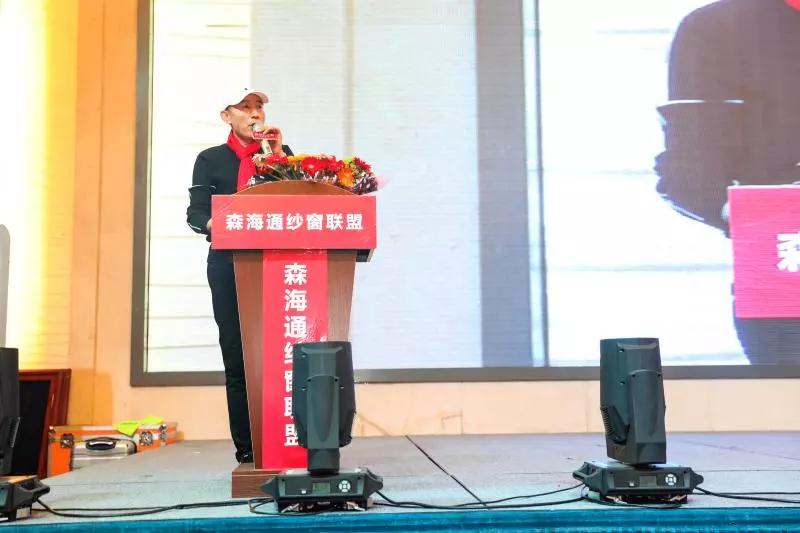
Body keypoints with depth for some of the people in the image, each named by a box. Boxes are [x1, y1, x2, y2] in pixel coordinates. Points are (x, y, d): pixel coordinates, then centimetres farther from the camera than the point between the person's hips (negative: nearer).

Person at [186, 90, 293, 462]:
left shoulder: (280, 152, 17)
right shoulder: (210, 159, 13)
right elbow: (195, 213, 2)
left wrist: (278, 153, 0)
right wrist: (215, 226, -19)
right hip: (228, 264, 0)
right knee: (236, 357, -1)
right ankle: (246, 448, 4)